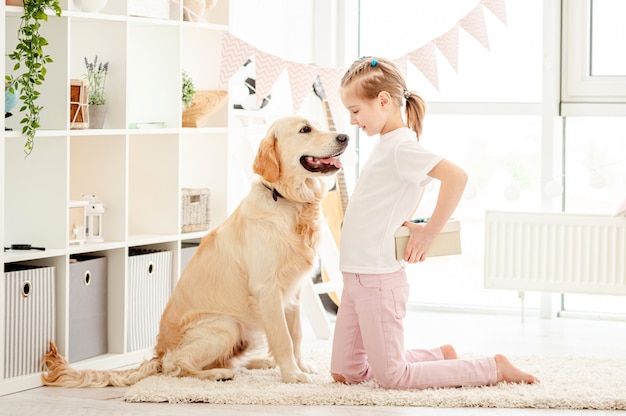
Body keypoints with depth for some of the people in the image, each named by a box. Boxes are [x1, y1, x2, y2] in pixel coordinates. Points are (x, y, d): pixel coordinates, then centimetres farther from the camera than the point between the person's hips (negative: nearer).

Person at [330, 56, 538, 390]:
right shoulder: (386, 144, 11)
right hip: (357, 276, 10)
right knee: (344, 373, 14)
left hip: (378, 279, -10)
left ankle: (493, 368, 5)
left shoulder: (401, 147, -16)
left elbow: (456, 176, -30)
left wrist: (428, 233, -23)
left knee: (392, 378, -4)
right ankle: (441, 357, 24)